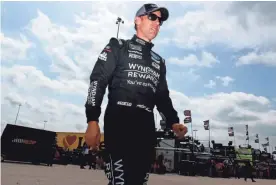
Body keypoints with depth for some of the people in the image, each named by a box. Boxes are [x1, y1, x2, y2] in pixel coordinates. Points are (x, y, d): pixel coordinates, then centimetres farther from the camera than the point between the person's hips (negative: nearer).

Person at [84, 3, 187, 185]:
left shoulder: (159, 61, 25)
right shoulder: (118, 46, 10)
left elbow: (163, 96, 23)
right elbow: (97, 80, -2)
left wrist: (173, 121, 5)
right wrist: (92, 120, -13)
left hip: (146, 125, 6)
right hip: (119, 121, -5)